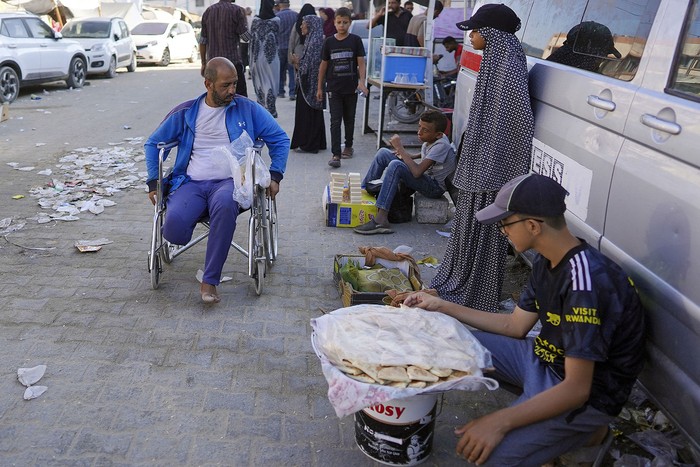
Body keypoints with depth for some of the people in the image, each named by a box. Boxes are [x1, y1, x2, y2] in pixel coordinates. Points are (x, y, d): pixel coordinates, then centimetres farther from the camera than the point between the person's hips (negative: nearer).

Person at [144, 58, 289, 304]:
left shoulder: (248, 109, 10)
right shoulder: (185, 113, 12)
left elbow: (280, 140, 13)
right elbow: (153, 143, 21)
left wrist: (275, 176, 2)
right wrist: (154, 182, 12)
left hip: (230, 182, -1)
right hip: (191, 183, 1)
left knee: (225, 203, -41)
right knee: (175, 227, -32)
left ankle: (209, 281, -30)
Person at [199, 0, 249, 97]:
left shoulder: (208, 11, 8)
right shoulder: (236, 10, -6)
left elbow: (202, 41, 9)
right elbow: (246, 36, -7)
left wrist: (203, 63, 16)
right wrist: (244, 16, 8)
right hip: (233, 61, -4)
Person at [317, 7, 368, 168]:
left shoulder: (355, 40, -1)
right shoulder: (329, 41, 3)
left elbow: (361, 63, -3)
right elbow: (323, 65, 9)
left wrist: (362, 82, -18)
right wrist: (319, 87, 9)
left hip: (351, 87, 0)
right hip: (333, 88, 0)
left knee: (349, 119, 14)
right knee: (335, 121, -6)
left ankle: (348, 146, 33)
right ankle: (336, 155, -10)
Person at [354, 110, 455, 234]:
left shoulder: (441, 145, -26)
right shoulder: (432, 138, -1)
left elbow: (417, 172, -35)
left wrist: (400, 147, -27)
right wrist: (409, 156, 6)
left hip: (435, 187, -9)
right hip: (425, 176, 9)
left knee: (395, 165, -34)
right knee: (383, 153, 3)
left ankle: (381, 219, -39)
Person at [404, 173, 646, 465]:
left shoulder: (587, 282, -30)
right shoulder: (546, 262, -2)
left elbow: (576, 389, -29)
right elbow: (515, 326, 8)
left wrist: (500, 422, -33)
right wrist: (442, 307, 6)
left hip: (589, 394, -9)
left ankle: (586, 429, 0)